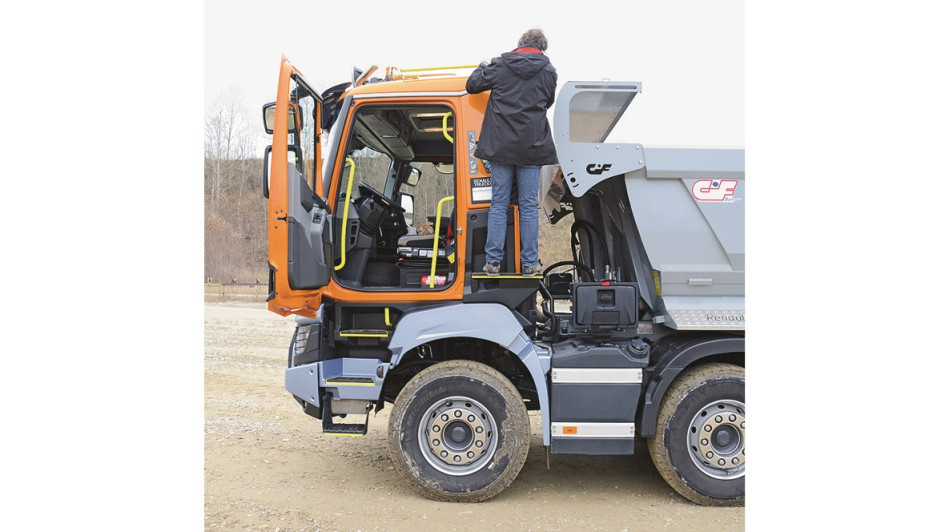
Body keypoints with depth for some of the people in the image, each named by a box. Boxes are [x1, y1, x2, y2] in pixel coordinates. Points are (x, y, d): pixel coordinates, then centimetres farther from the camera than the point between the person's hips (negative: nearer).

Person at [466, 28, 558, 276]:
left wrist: (482, 67, 26)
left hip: (501, 145, 0)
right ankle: (530, 263, 8)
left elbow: (472, 85, 8)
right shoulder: (549, 72, 2)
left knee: (499, 204, 6)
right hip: (532, 147, 0)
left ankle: (493, 261, 6)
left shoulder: (499, 65, 0)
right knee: (529, 206, 5)